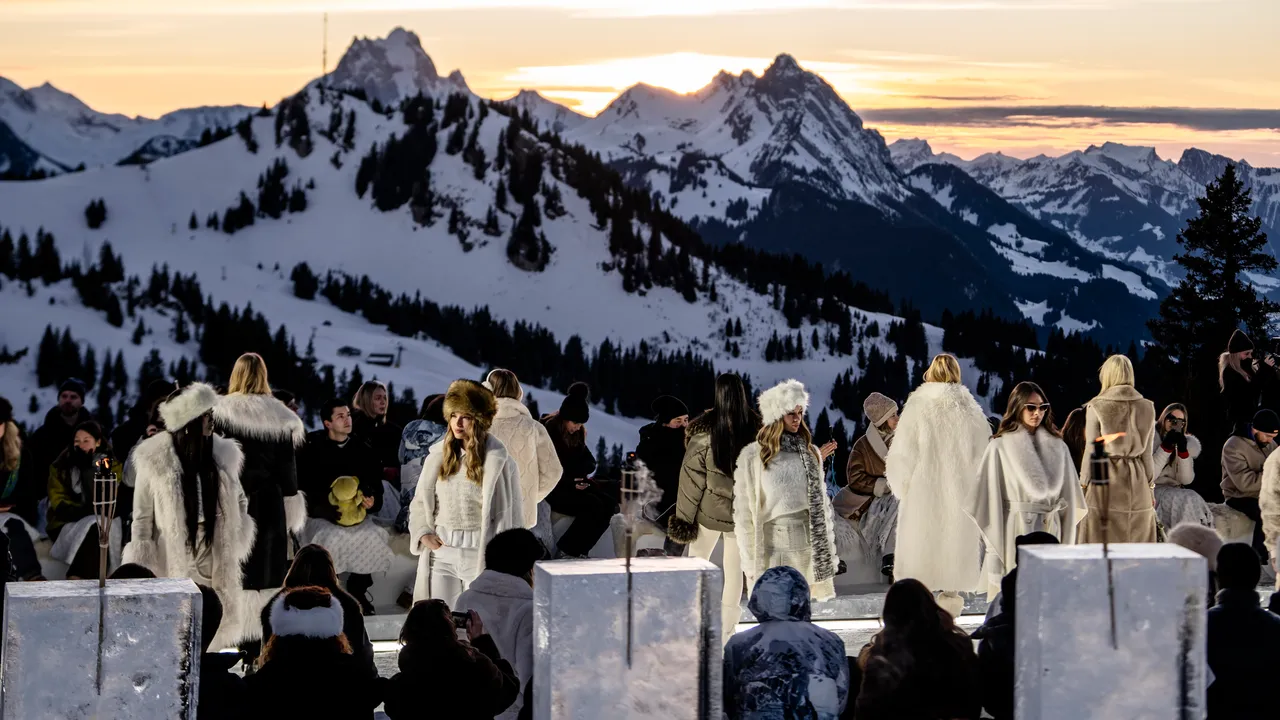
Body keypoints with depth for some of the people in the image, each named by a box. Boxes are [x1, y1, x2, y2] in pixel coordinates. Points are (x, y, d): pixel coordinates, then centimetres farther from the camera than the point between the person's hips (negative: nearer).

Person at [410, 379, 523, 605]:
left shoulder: (498, 461, -7)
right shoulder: (438, 455, 5)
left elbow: (510, 514, -5)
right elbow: (420, 502, 14)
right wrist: (423, 533, -3)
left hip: (481, 556, -3)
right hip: (440, 554, 4)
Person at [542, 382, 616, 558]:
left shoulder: (577, 433, 8)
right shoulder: (548, 431, -15)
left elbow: (590, 463, 9)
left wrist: (571, 468, -13)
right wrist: (570, 483, -23)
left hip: (573, 484, 8)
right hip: (552, 489, -8)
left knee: (609, 502, -13)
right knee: (593, 506, -25)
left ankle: (577, 551, -14)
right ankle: (565, 551, -17)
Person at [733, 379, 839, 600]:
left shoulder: (810, 453, 10)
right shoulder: (752, 456, -4)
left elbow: (821, 503, 13)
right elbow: (743, 512, -3)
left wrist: (828, 554, 10)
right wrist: (750, 562, -5)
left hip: (808, 548, 4)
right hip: (772, 547, -4)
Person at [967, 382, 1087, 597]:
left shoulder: (1058, 448, 8)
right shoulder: (1000, 447, -2)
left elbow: (1070, 500, 10)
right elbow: (989, 499, -3)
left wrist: (1067, 545, 6)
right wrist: (994, 547, -6)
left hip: (1050, 533, 3)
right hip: (1012, 533, -3)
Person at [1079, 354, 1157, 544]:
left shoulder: (1096, 407, -5)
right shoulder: (1146, 408, 3)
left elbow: (1091, 452, -3)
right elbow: (1147, 453, 7)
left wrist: (1083, 485, 5)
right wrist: (1151, 486, 15)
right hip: (1137, 482, 3)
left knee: (1101, 547, 0)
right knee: (1137, 543, 7)